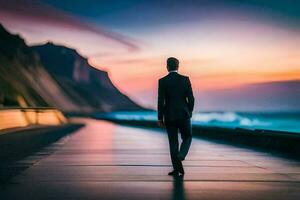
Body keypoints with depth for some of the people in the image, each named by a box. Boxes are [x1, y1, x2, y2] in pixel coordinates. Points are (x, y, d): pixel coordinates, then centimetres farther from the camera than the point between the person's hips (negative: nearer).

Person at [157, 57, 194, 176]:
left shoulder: (162, 81, -5)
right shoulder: (185, 79, -1)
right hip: (183, 115, 0)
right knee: (187, 137, 18)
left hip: (169, 116, 0)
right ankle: (180, 156, -8)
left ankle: (177, 169, 6)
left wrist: (160, 118, 0)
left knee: (173, 142, 7)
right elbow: (191, 99, -3)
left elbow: (161, 101, -7)